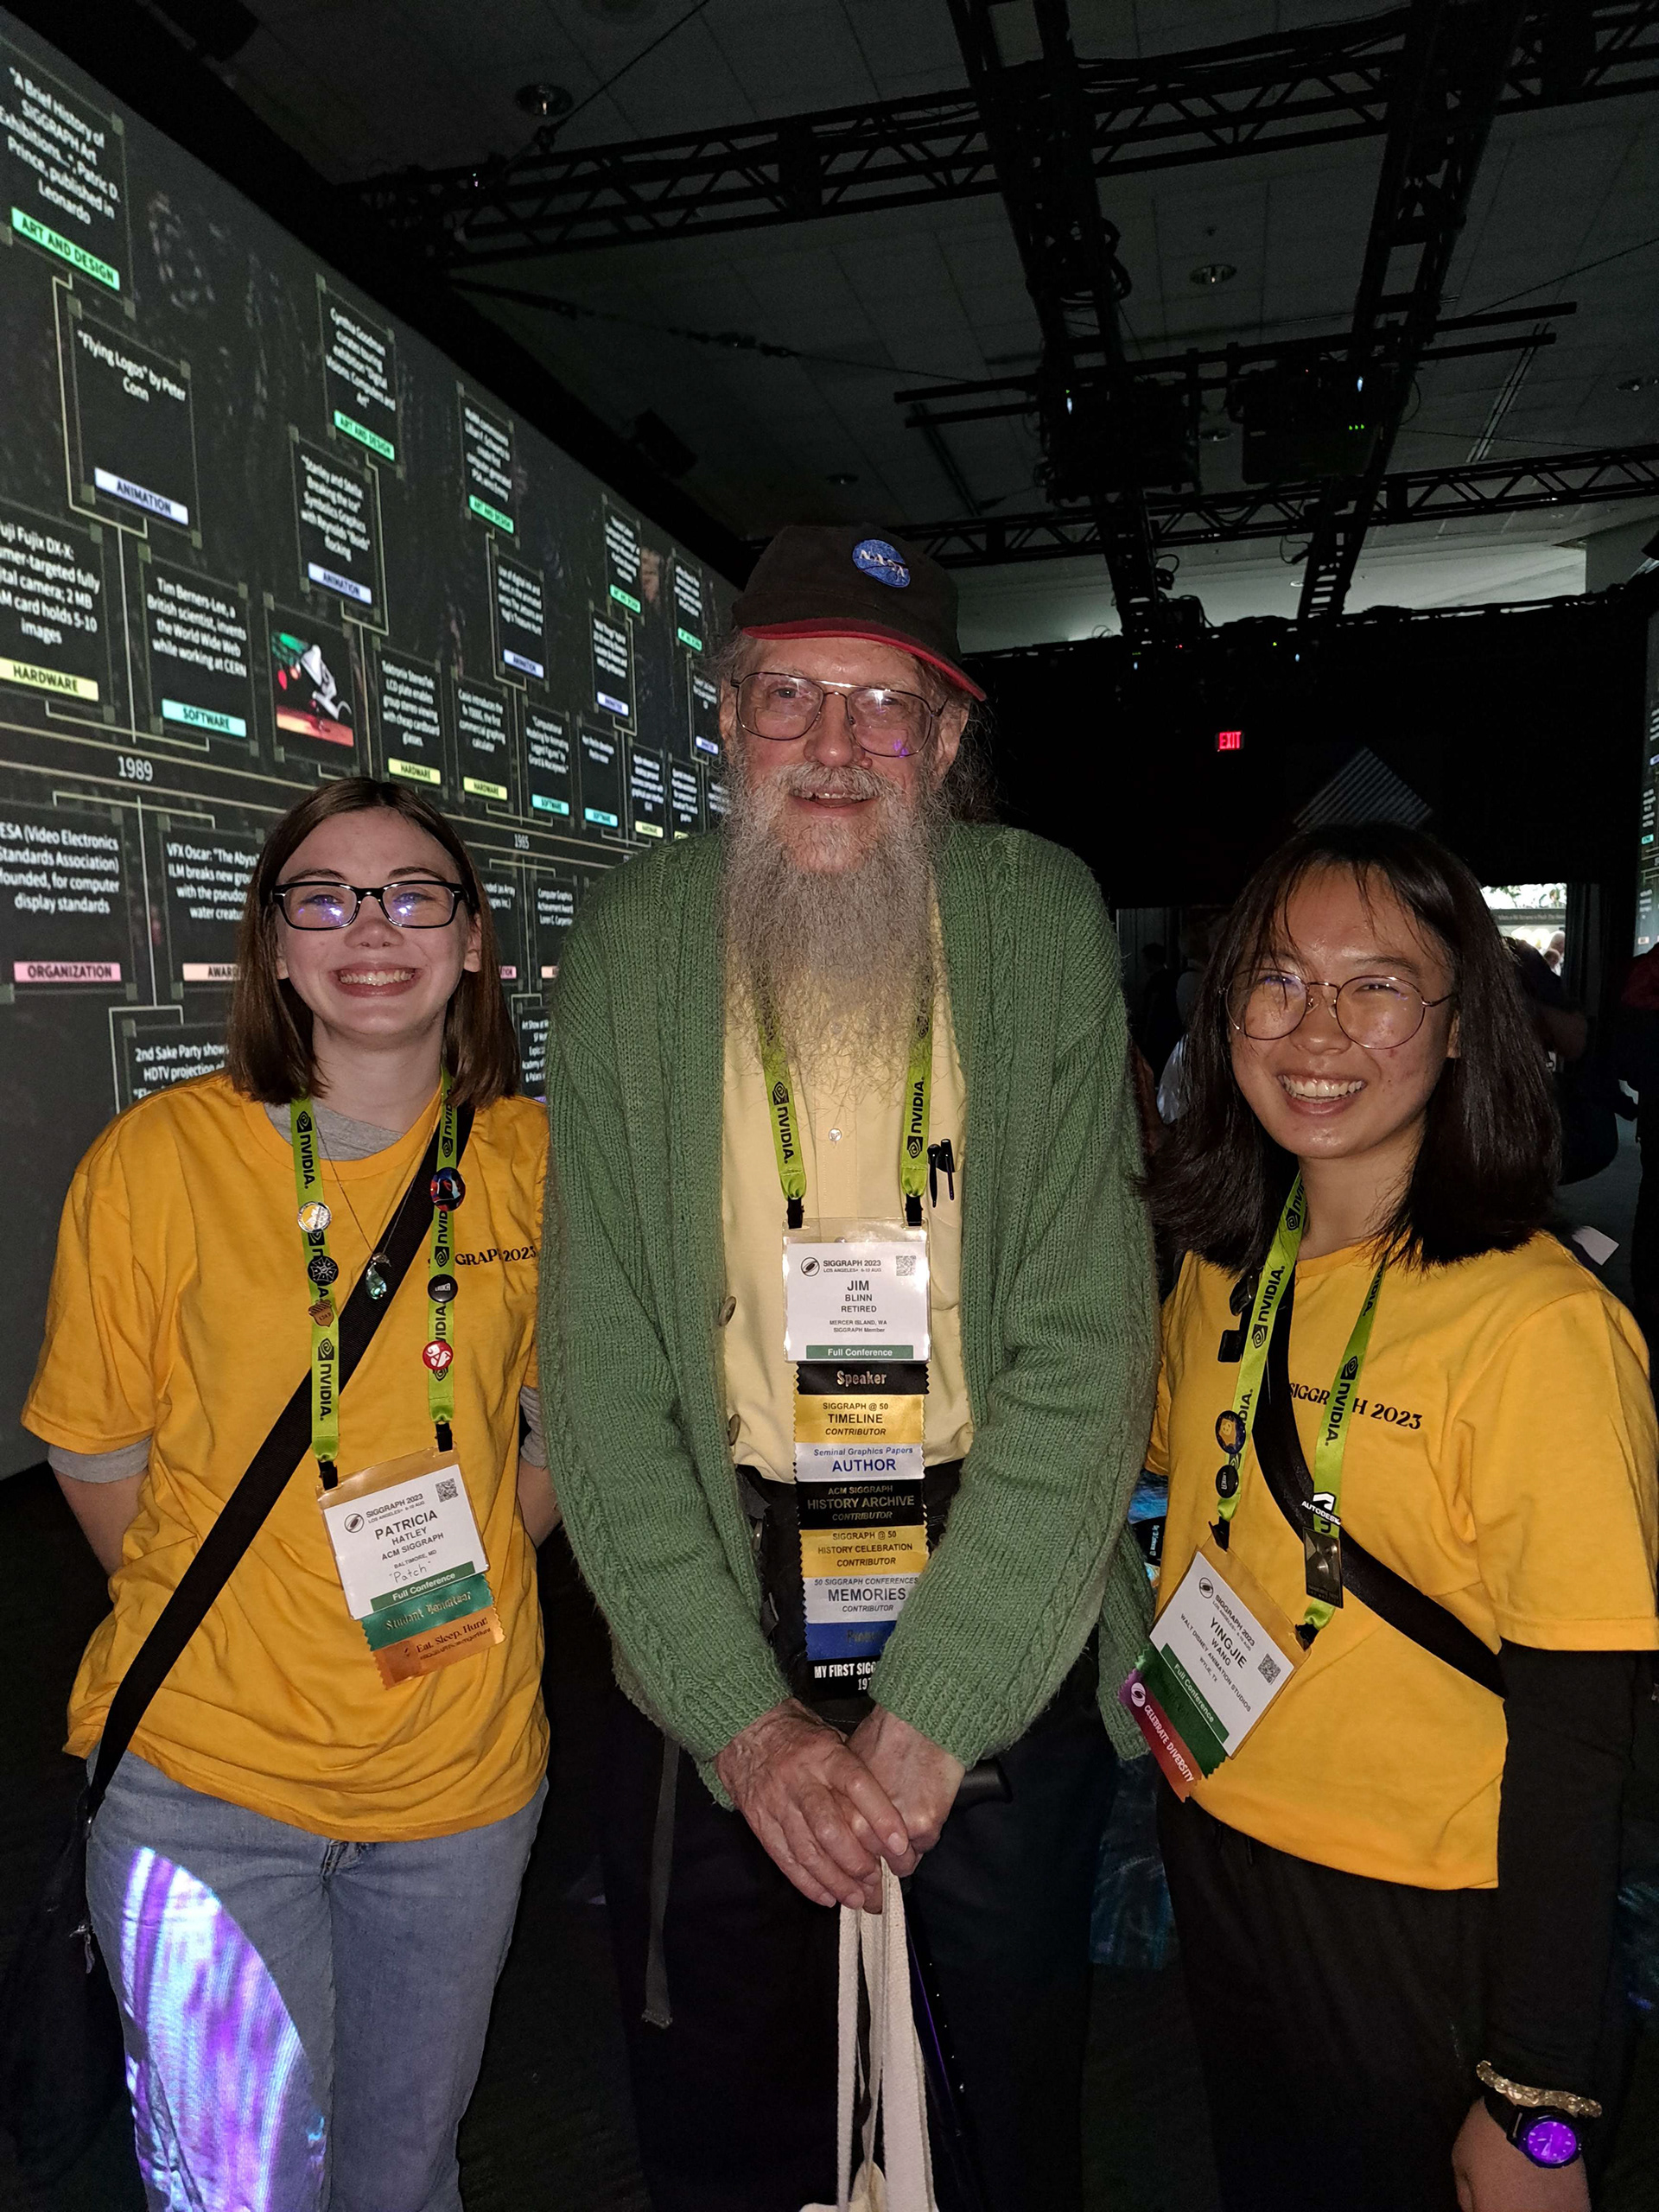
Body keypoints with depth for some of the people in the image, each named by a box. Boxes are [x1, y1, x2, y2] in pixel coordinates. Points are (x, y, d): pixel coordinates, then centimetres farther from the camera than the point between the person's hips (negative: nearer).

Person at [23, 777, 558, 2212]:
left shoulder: (537, 1161, -5)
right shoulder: (158, 1159, -11)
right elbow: (95, 1452, 0)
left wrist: (474, 1576, 1)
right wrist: (218, 1618, -2)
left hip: (462, 1758, 3)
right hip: (205, 1764, -2)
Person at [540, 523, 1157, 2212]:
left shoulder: (1044, 922, -8)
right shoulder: (632, 947, -6)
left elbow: (1084, 1346, -13)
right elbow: (601, 1365, -8)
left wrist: (931, 1710, -16)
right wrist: (741, 1715, -13)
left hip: (1003, 1622, 0)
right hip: (715, 1637, 1)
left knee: (1025, 2073, 22)